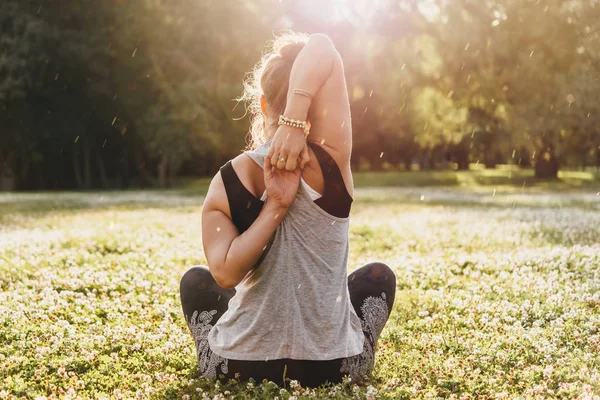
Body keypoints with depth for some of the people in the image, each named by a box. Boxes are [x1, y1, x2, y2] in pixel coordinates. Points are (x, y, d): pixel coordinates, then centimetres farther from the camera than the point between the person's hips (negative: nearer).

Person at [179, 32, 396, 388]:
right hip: (335, 369, -1)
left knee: (196, 280, 34)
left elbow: (225, 273, -22)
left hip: (238, 367, 1)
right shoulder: (328, 159, -16)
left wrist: (274, 208, -21)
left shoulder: (227, 181, -11)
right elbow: (322, 48, -19)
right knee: (379, 276, 31)